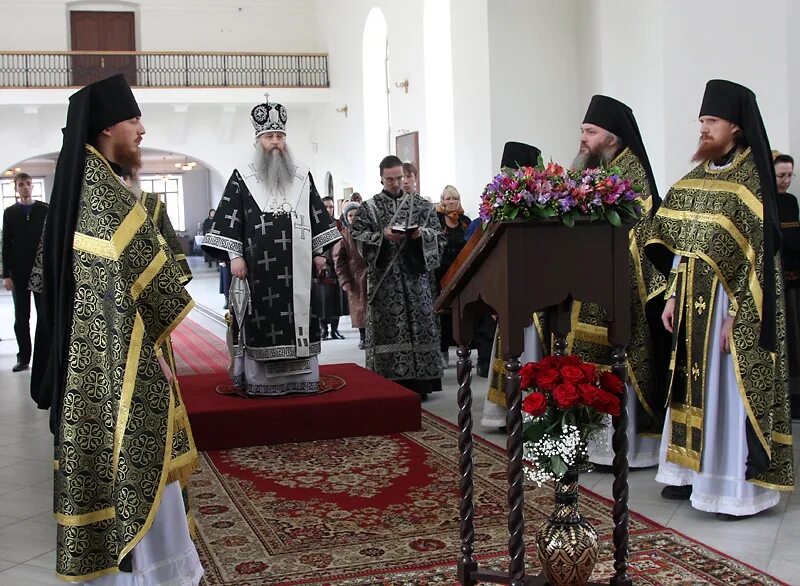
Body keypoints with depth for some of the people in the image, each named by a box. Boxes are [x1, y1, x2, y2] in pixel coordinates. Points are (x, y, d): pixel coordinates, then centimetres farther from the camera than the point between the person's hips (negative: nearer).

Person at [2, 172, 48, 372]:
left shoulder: (45, 210, 3)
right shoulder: (10, 212, 8)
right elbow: (6, 245, 5)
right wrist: (6, 274, -2)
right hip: (18, 272, 2)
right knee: (21, 318, 4)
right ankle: (23, 357, 10)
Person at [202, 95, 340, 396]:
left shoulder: (301, 175, 12)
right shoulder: (243, 176, 2)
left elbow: (316, 213, 16)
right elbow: (230, 216, -1)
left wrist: (319, 251, 10)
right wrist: (234, 255, -8)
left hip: (296, 263, 3)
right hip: (258, 263, -3)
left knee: (299, 314, 4)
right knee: (261, 319, -4)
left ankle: (301, 377, 11)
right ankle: (260, 380, 0)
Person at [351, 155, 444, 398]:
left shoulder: (421, 205, 10)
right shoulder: (368, 208, 6)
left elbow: (439, 235, 8)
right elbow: (358, 237, -2)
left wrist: (422, 234, -13)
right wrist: (382, 236, -16)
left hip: (415, 277, 2)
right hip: (384, 280, -1)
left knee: (419, 328, 0)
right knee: (387, 332, -4)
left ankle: (420, 382, 5)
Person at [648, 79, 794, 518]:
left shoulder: (750, 179, -10)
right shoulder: (697, 176, 12)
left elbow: (758, 254, -14)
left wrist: (735, 317, -18)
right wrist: (673, 297, 10)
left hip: (730, 300, -7)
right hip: (694, 298, 7)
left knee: (729, 389, -2)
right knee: (693, 385, 12)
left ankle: (739, 485, 8)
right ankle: (695, 471, 24)